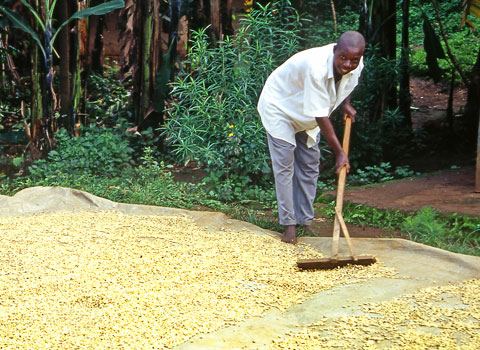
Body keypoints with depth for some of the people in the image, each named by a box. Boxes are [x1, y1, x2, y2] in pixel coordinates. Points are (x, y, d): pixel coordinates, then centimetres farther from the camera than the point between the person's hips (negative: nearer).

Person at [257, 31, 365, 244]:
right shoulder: (316, 68, -42)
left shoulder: (357, 65, -18)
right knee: (284, 166, -9)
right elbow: (321, 116, -38)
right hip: (279, 107, -7)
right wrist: (339, 153, -35)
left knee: (310, 166, 8)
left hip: (306, 117, 7)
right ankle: (289, 224, -1)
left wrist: (346, 104, -5)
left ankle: (306, 221, 18)